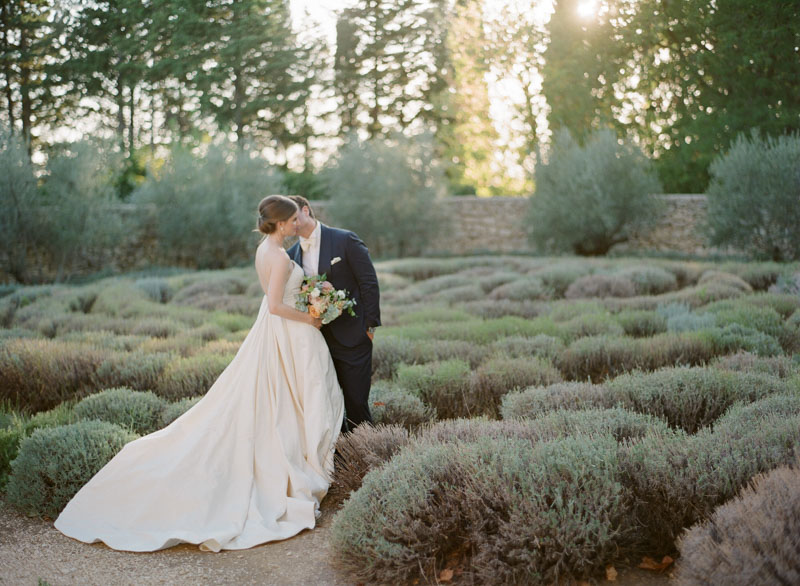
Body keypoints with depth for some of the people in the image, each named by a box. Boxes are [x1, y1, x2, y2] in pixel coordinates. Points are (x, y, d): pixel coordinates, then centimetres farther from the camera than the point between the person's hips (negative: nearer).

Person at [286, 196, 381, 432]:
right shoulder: (292, 254, 9)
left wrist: (370, 325, -10)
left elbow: (369, 283, -7)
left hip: (352, 338, -5)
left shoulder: (345, 240, -6)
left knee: (356, 401, -1)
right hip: (316, 340, 5)